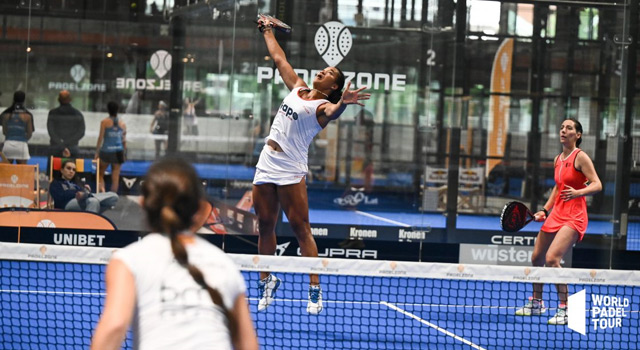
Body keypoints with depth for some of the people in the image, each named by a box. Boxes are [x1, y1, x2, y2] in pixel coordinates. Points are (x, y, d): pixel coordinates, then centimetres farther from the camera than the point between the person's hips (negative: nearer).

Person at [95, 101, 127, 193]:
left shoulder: (105, 122, -4)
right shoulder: (122, 124, 6)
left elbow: (101, 137, -5)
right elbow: (124, 140, 9)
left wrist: (97, 151, 0)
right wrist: (123, 153, 19)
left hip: (106, 151, -3)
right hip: (118, 152, 3)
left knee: (100, 174, 9)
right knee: (115, 177, 6)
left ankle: (102, 190, -14)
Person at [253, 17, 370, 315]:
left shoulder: (323, 105, -6)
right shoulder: (298, 89, 14)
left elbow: (331, 112, -31)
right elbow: (279, 59, 27)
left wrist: (342, 103, -53)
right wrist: (267, 32, 36)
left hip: (290, 172, -7)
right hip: (266, 166, 7)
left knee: (300, 228, -9)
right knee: (265, 226, 10)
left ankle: (315, 289, -7)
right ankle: (267, 281, 23)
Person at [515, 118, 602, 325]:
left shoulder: (580, 157, -10)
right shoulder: (558, 160, 12)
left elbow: (597, 185, -15)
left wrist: (577, 192, -32)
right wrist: (544, 210, 16)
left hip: (573, 217, -8)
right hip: (556, 215, 8)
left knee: (552, 258, -23)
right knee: (536, 258, 13)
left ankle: (565, 310, -13)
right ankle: (536, 303, 35)